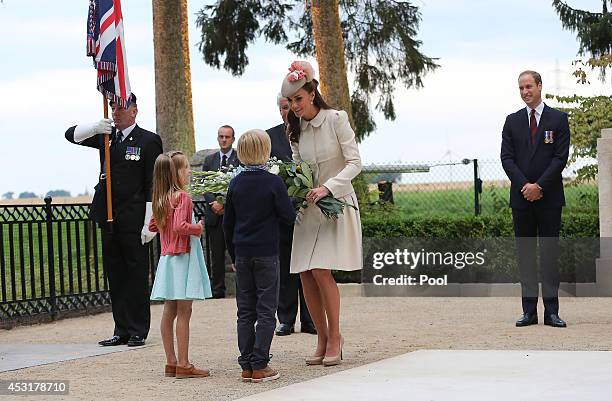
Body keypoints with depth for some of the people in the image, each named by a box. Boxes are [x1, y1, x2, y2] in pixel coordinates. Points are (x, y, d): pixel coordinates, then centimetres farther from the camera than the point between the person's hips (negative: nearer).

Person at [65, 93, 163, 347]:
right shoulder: (106, 136, 14)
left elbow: (153, 185, -6)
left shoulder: (149, 141, -3)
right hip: (109, 219, 6)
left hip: (134, 221, -6)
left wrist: (149, 223, -12)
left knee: (137, 276, 0)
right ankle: (122, 330, 15)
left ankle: (138, 332, 6)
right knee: (115, 276, 9)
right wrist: (95, 127, -10)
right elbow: (71, 135, 11)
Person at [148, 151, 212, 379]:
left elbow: (153, 226, 20)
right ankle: (183, 365, -4)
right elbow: (180, 226, -26)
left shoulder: (161, 199, 10)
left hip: (167, 257, 8)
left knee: (169, 312, 10)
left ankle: (171, 362, 15)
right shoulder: (181, 196, -15)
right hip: (182, 259, -8)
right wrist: (198, 228, -11)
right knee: (183, 313, -5)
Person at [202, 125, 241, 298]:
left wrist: (226, 204, -15)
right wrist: (214, 203, -9)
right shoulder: (209, 160, 14)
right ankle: (218, 289, 10)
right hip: (215, 213, 4)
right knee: (217, 254, 6)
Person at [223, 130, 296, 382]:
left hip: (242, 254, 4)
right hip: (266, 254, -4)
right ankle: (260, 366, -2)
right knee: (266, 310, 1)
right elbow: (288, 217, -9)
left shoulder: (235, 184, 3)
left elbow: (227, 224, 8)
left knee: (245, 311, 9)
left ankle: (246, 366, 9)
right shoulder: (273, 182, -11)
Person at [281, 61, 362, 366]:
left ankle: (334, 337, -2)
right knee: (305, 274, -2)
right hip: (309, 208, 6)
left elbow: (354, 163, -12)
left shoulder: (336, 119, -8)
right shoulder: (296, 130, 9)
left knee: (321, 270, -16)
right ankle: (322, 339, 9)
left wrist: (327, 188, -23)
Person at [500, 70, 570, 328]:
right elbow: (507, 157, 3)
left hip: (549, 197, -2)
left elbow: (560, 157, -4)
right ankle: (529, 310, 6)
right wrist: (525, 186, -11)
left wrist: (539, 186, -13)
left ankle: (551, 311, 1)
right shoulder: (512, 121, 10)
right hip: (521, 198, 2)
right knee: (525, 253, 3)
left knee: (550, 253, -1)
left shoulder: (558, 119, 3)